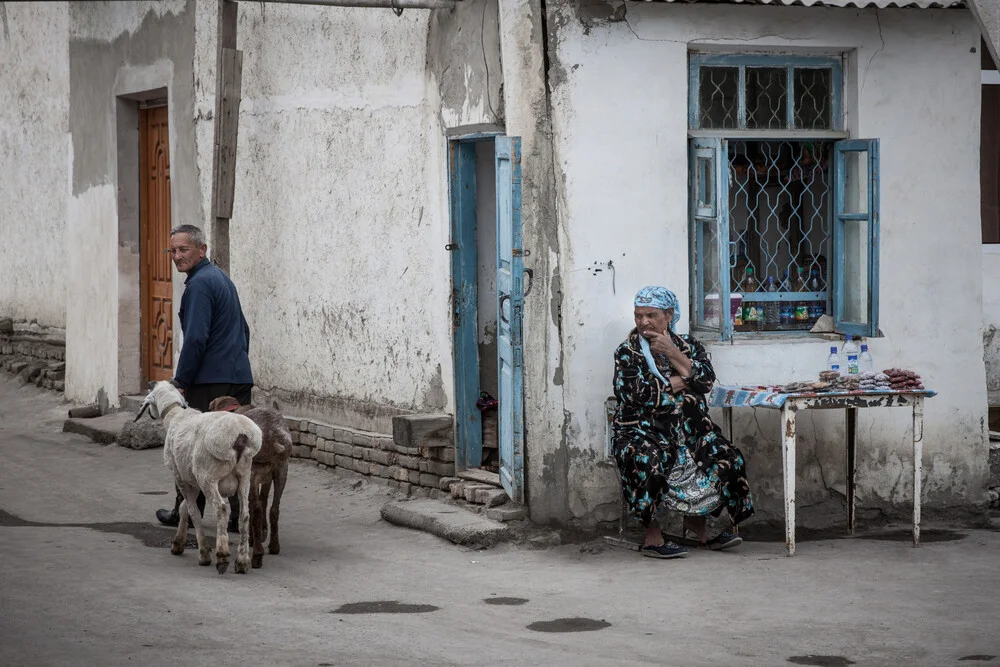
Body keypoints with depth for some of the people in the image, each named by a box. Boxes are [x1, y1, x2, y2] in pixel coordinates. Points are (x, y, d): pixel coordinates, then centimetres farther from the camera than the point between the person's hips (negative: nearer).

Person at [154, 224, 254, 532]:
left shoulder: (199, 284, -13)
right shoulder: (222, 277, 17)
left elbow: (196, 339, -19)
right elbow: (243, 330, 25)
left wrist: (181, 382, -13)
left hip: (210, 381, -9)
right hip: (240, 378, 9)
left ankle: (186, 513, 11)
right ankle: (241, 515, 2)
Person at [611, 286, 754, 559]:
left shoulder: (688, 345, 12)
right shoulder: (628, 351, 3)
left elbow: (706, 380, -6)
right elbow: (632, 395, -13)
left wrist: (672, 353, -11)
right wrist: (676, 383, -6)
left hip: (689, 427, 4)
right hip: (642, 429, -4)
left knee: (726, 458, -16)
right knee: (647, 460, -36)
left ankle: (697, 520, 3)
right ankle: (652, 534, -25)